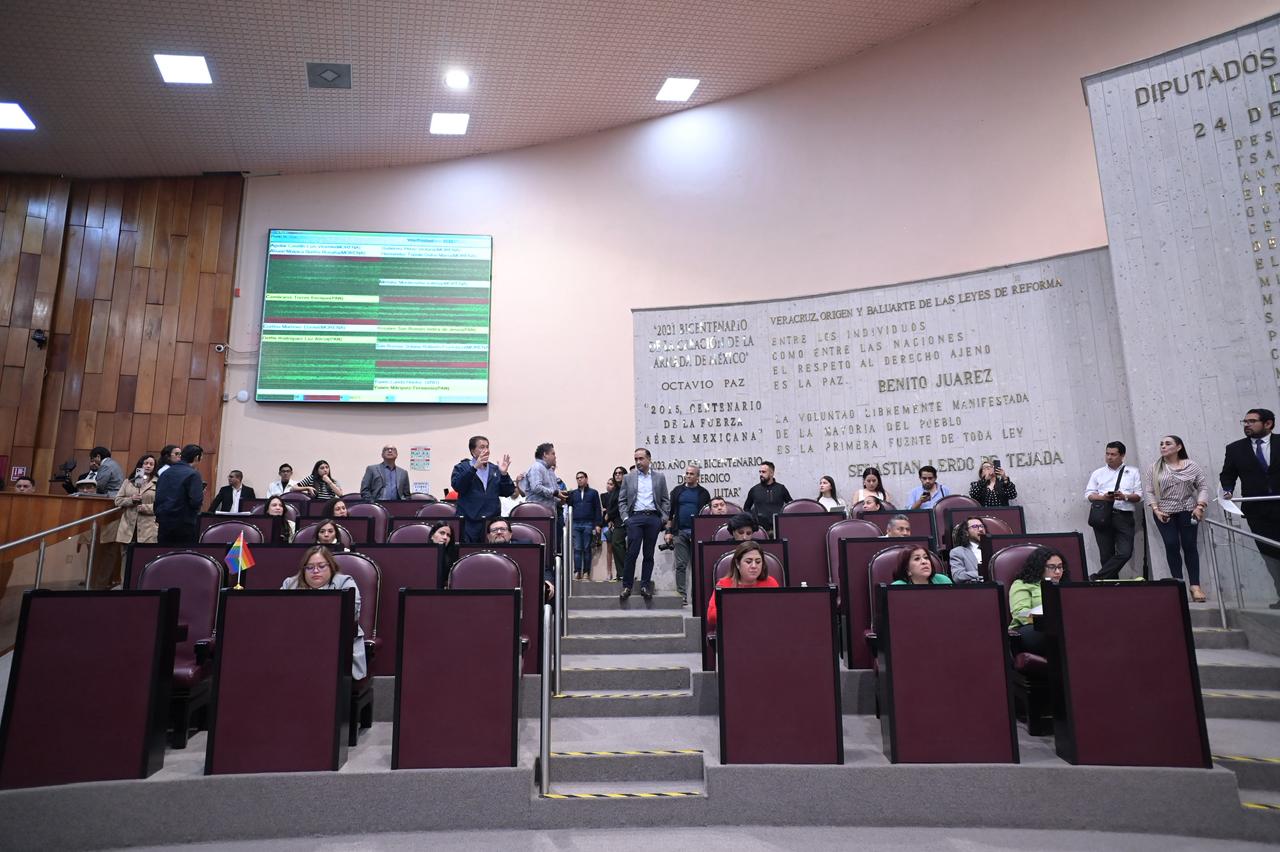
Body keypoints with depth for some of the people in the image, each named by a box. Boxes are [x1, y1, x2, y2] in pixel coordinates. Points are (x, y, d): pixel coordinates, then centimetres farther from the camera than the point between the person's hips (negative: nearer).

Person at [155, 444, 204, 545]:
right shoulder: (193, 474, -11)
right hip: (184, 523, -6)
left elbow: (158, 497, 11)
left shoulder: (166, 472, 9)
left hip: (164, 522, 6)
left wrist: (158, 517, 18)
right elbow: (196, 501, -18)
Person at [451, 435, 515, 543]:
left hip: (492, 521, 3)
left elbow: (508, 492, 8)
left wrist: (504, 474, -7)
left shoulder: (495, 469, 15)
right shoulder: (462, 467, 6)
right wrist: (474, 467, -20)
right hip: (469, 521, -3)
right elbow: (457, 486, -13)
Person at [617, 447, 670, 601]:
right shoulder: (628, 478, 9)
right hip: (635, 518, -1)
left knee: (649, 554, 5)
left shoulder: (660, 477, 10)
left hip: (653, 518, 1)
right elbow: (622, 500, 9)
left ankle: (645, 586, 11)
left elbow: (666, 500, 10)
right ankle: (627, 586, 2)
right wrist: (625, 517, -3)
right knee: (631, 553, -6)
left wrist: (664, 518, 0)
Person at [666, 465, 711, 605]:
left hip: (698, 533, 0)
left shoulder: (703, 493, 8)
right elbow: (670, 512, 8)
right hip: (680, 533, 1)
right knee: (681, 565, -1)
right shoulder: (677, 491, 9)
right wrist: (668, 531, 0)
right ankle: (681, 595, 2)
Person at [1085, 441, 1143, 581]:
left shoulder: (1133, 472, 14)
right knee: (1106, 554, 0)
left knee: (1125, 552, -15)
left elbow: (1139, 496, 8)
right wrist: (1103, 497, -10)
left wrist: (1125, 497, -12)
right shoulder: (1098, 473, 15)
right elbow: (1088, 494, 9)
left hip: (1124, 516, -1)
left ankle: (1098, 577, -9)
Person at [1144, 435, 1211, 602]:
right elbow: (1150, 491, 3)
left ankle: (1195, 585, 0)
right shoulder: (1155, 468, 4)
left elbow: (1203, 486, 1)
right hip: (1164, 513, 0)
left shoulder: (1191, 466, 2)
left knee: (1189, 545, -2)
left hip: (1187, 511, 0)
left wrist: (1200, 507, -11)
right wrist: (1156, 510, -8)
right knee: (1172, 545, -8)